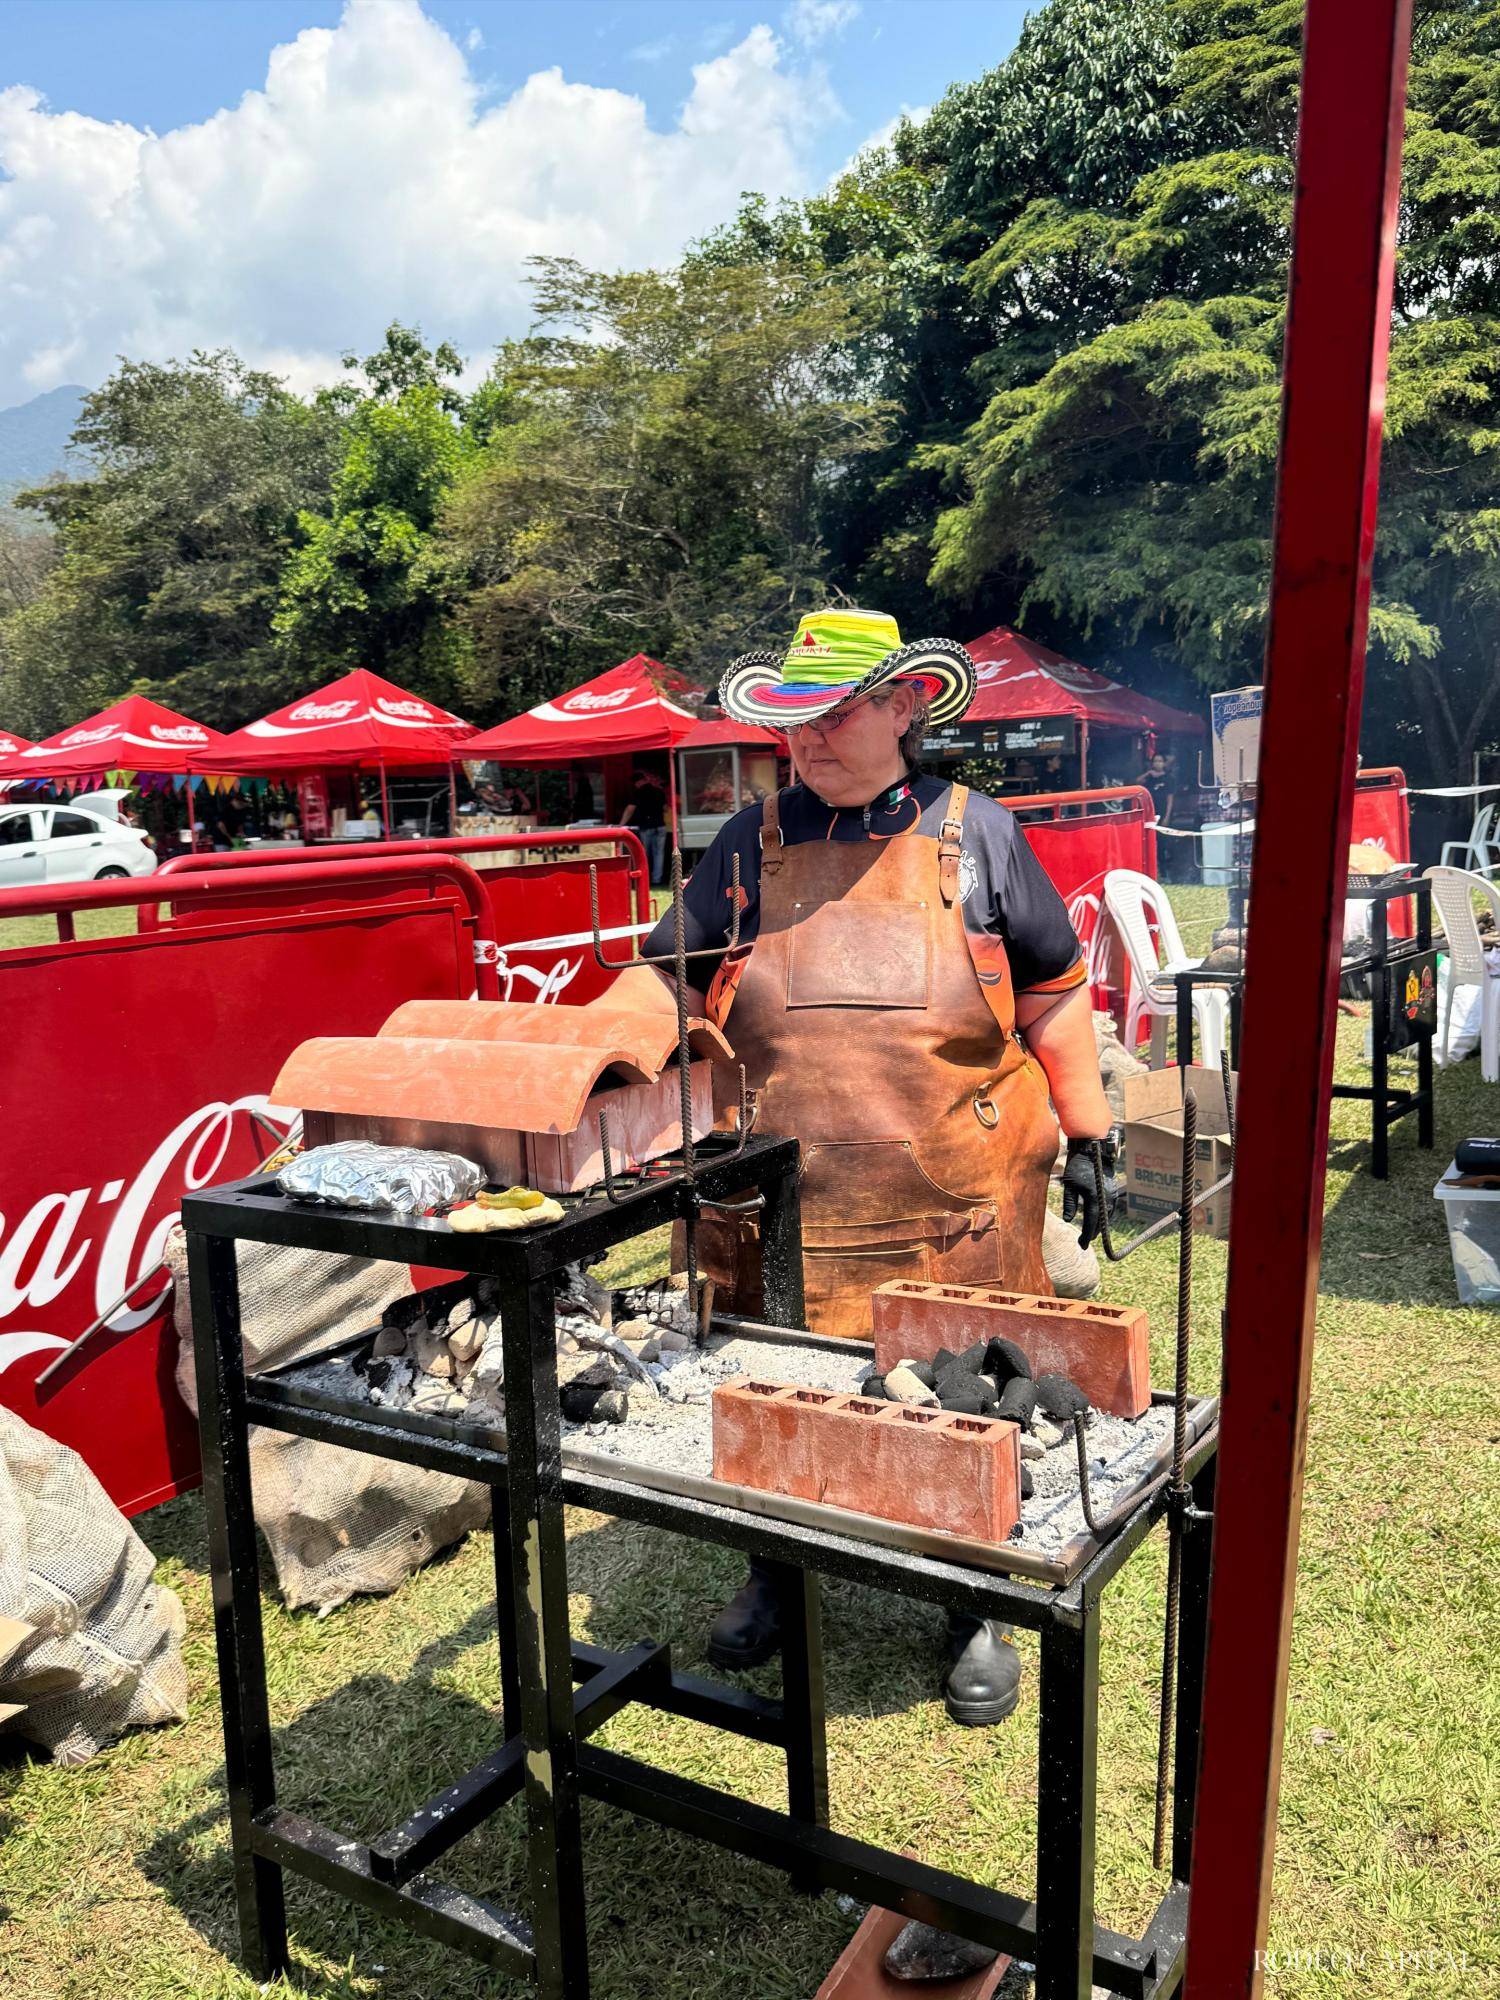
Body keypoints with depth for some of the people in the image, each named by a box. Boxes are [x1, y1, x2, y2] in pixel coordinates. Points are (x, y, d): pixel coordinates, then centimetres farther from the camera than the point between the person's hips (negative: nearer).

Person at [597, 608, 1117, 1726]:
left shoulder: (976, 834, 4)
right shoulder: (752, 844, 7)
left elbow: (1053, 994, 7)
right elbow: (668, 976, 8)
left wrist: (1087, 1133, 5)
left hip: (953, 1208, -1)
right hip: (782, 1203, 2)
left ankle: (980, 1613, 34)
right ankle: (776, 1572, 42)